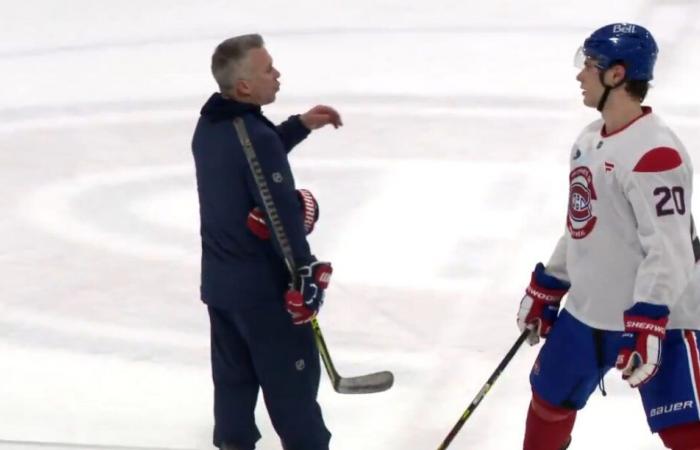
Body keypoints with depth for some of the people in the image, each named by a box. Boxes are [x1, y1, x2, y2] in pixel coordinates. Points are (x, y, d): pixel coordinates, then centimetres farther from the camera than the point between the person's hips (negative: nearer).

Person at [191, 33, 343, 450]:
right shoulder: (256, 135, -25)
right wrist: (307, 274, -19)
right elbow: (282, 215, -24)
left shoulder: (209, 125, 3)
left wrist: (301, 125, 17)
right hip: (265, 284, -9)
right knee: (292, 376, 4)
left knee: (233, 375, 17)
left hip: (220, 278, 9)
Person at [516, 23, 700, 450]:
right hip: (586, 312, 9)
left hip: (657, 318, -9)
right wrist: (546, 289, 21)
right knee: (550, 400, 21)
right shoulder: (589, 139, 8)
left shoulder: (656, 153, -22)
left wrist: (647, 325, -30)